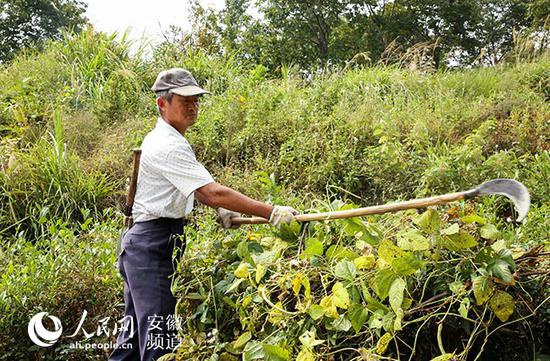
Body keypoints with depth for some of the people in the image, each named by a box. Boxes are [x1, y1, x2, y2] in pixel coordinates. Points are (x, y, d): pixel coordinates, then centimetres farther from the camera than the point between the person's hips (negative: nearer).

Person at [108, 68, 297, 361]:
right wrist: (271, 213, -26)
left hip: (144, 242, 10)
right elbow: (213, 192, -25)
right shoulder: (168, 146, -18)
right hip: (154, 245, -10)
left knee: (135, 332, 17)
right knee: (158, 336, -8)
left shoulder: (166, 139, 15)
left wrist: (220, 209, 10)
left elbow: (194, 188, 27)